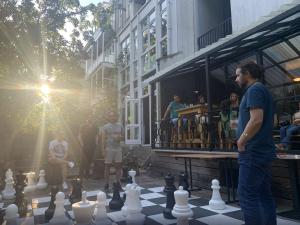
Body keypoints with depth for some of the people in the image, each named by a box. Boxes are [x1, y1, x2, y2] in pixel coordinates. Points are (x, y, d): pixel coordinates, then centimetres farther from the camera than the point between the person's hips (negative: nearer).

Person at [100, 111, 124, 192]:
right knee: (107, 166, 3)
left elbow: (123, 137, 15)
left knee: (119, 166, 6)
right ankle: (106, 184, 12)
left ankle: (118, 183, 17)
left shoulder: (120, 126, 9)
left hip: (118, 149, 4)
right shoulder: (105, 127, -1)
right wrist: (103, 150, -10)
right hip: (109, 149, -3)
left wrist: (120, 138, -8)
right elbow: (103, 139, -4)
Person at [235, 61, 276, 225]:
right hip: (262, 151, 10)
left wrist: (241, 141, -13)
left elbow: (256, 120, -23)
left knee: (247, 196, -6)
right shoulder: (262, 90, 20)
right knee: (264, 194, 13)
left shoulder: (254, 89, -10)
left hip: (253, 152, -10)